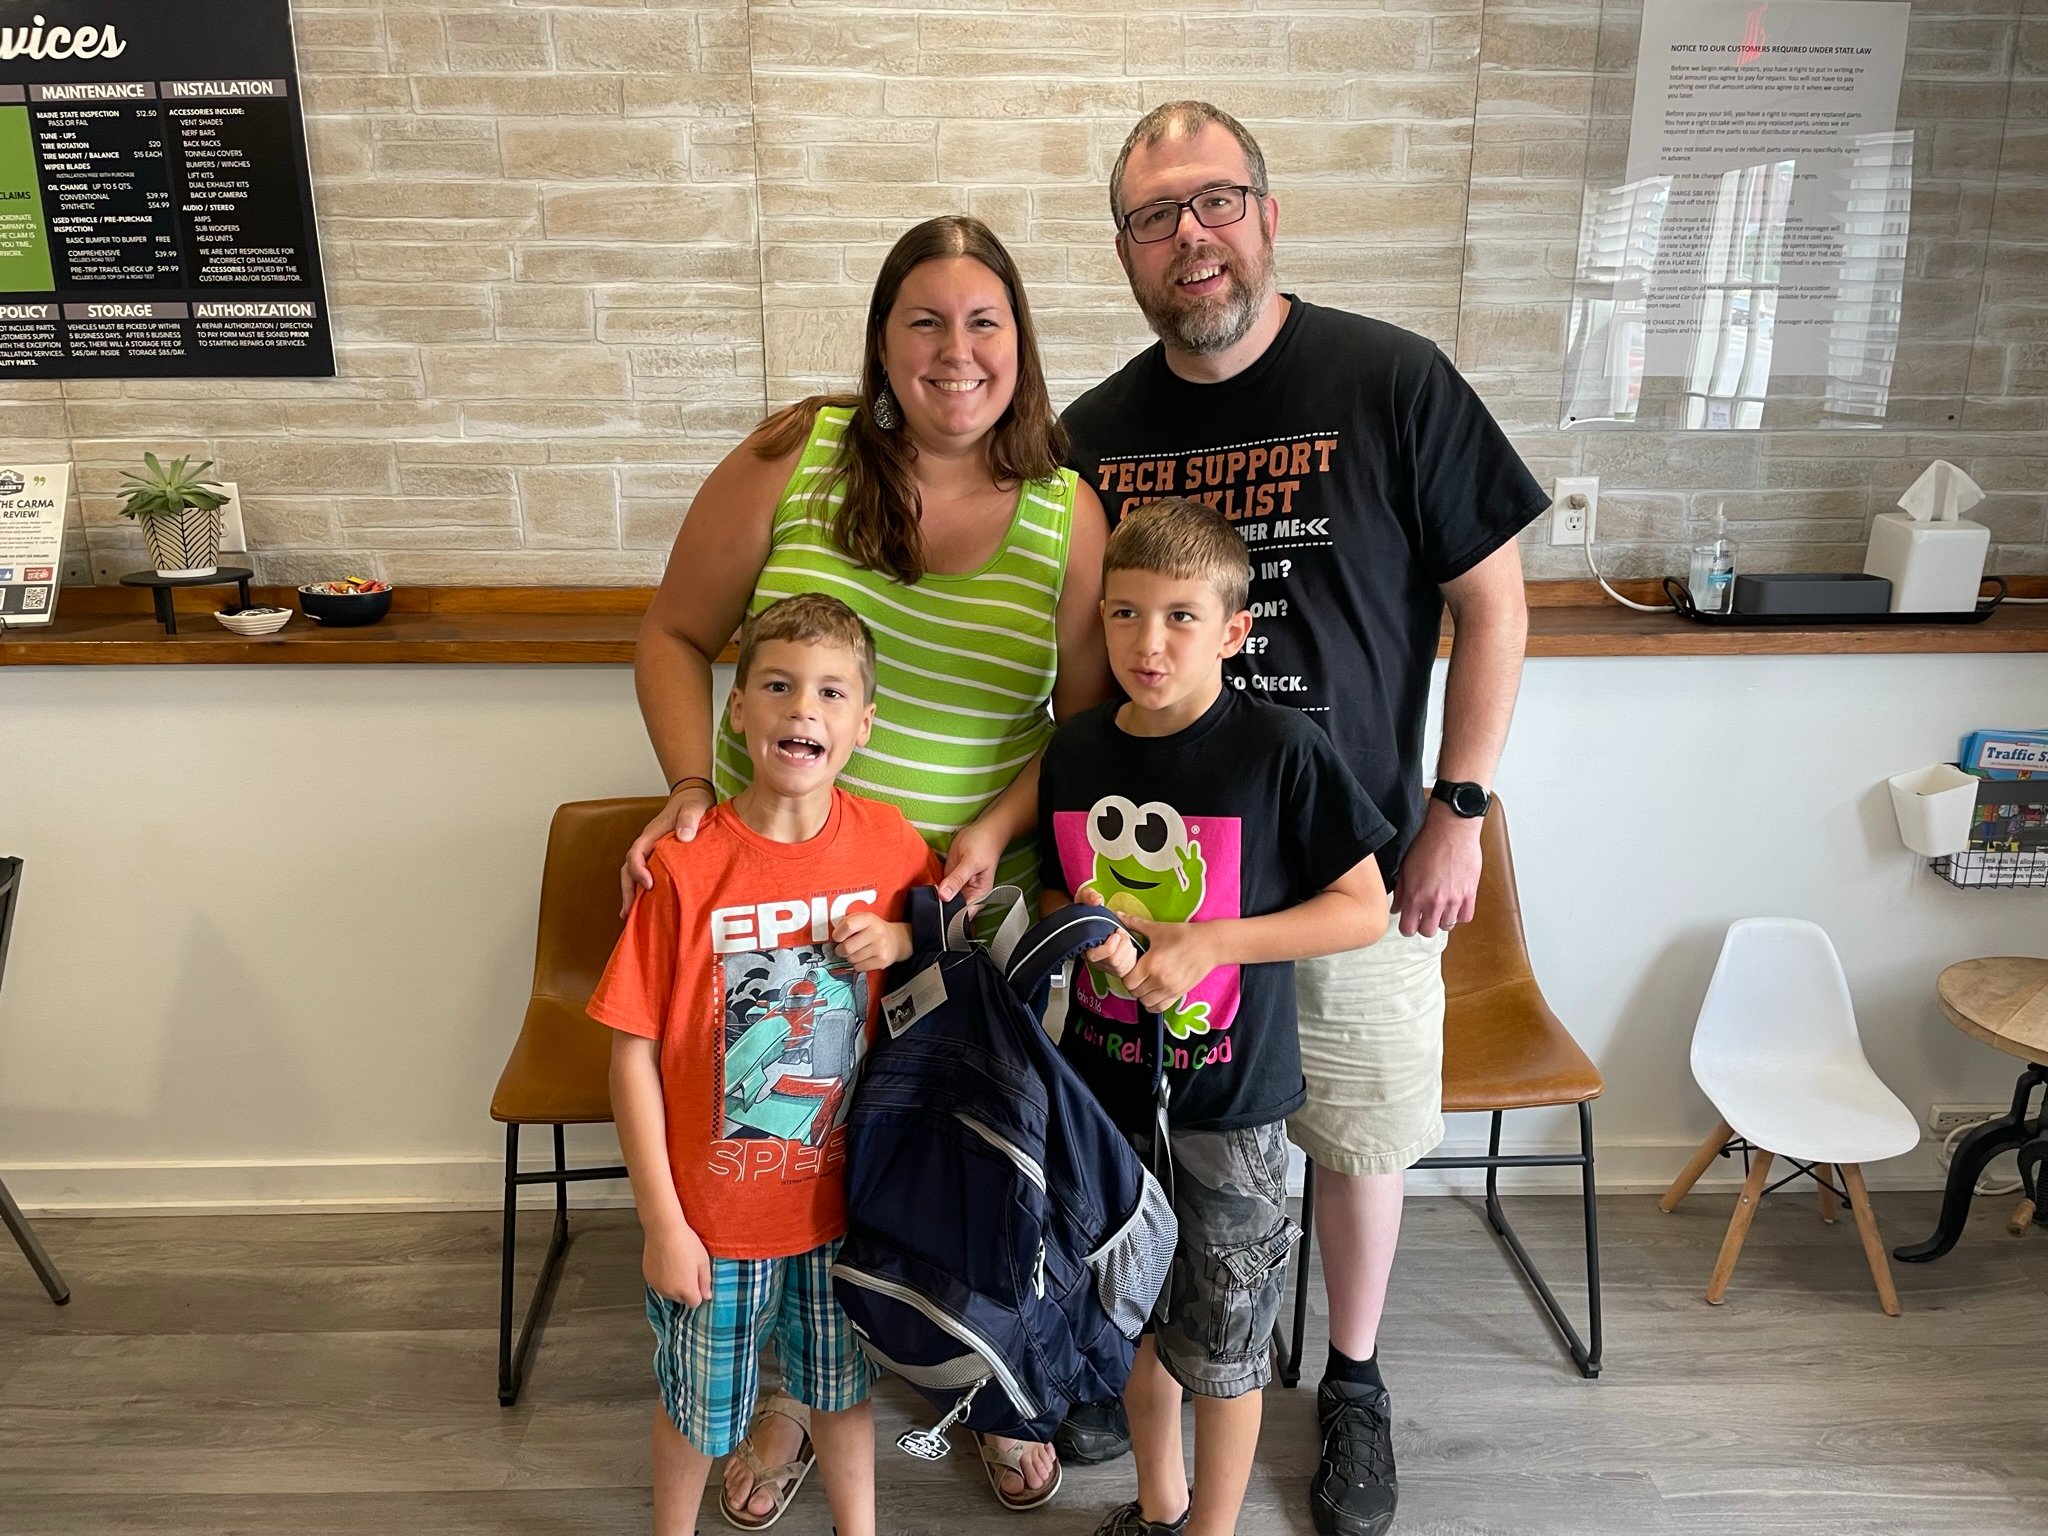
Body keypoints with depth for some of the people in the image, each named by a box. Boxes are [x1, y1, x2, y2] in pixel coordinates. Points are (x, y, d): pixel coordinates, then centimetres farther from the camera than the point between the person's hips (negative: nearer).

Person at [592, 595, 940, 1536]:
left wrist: (900, 939, -16)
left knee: (841, 1386, 23)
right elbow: (633, 1054, -14)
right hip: (715, 1209, -2)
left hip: (838, 1195, 2)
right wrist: (661, 1223, -12)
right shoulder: (685, 867, -20)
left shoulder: (890, 844, -11)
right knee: (699, 1401, 20)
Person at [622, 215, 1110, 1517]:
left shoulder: (1067, 514, -5)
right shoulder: (797, 456, -7)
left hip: (975, 900, 0)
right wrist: (691, 786, -15)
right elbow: (676, 637, -1)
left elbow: (1093, 716, 0)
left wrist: (1000, 828, -16)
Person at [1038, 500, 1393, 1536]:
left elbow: (1365, 909, -12)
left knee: (1221, 1332, 11)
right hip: (1104, 1077, 5)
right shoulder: (1075, 753, -2)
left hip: (1229, 1095, -4)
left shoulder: (1280, 750, -17)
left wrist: (1209, 941, -21)